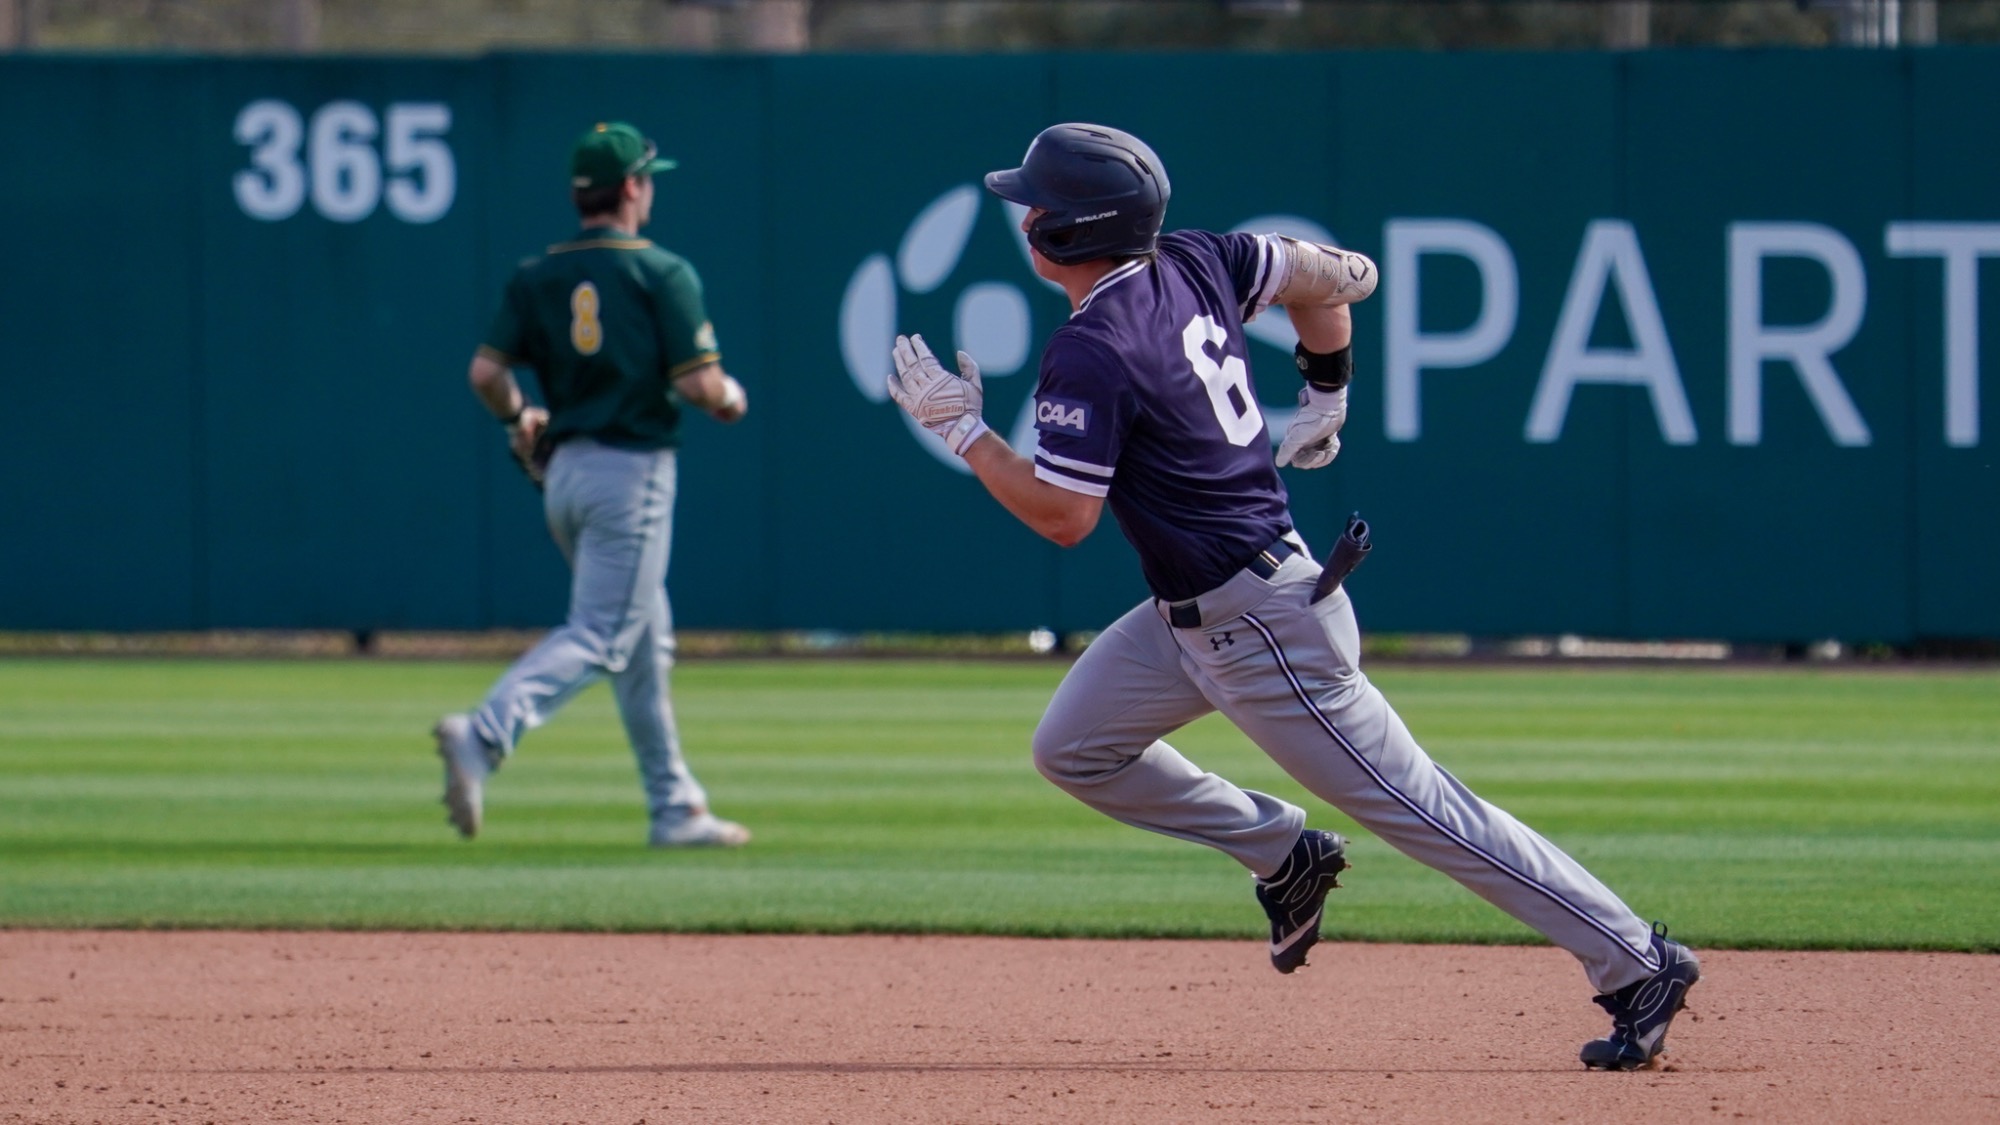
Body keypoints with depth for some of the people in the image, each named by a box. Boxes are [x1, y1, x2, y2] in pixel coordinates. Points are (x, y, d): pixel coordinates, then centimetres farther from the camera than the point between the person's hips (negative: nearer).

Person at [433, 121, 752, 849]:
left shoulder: (537, 276, 6)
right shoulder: (663, 274, -8)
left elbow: (486, 372, -2)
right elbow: (697, 384, -14)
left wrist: (518, 420, 18)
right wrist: (731, 399, 9)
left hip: (562, 470, 7)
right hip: (632, 468, -7)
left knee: (646, 639, 16)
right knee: (599, 637, -9)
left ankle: (675, 808, 19)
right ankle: (484, 736, -31)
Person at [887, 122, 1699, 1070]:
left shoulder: (1088, 357, -22)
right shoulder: (1194, 264, 3)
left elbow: (1064, 515, -22)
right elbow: (1340, 275, 11)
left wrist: (960, 427, -12)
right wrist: (1325, 400, 19)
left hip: (1259, 625, -10)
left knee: (1415, 807, -5)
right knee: (1073, 749, 16)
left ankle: (1636, 963, -3)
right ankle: (1284, 855, 24)